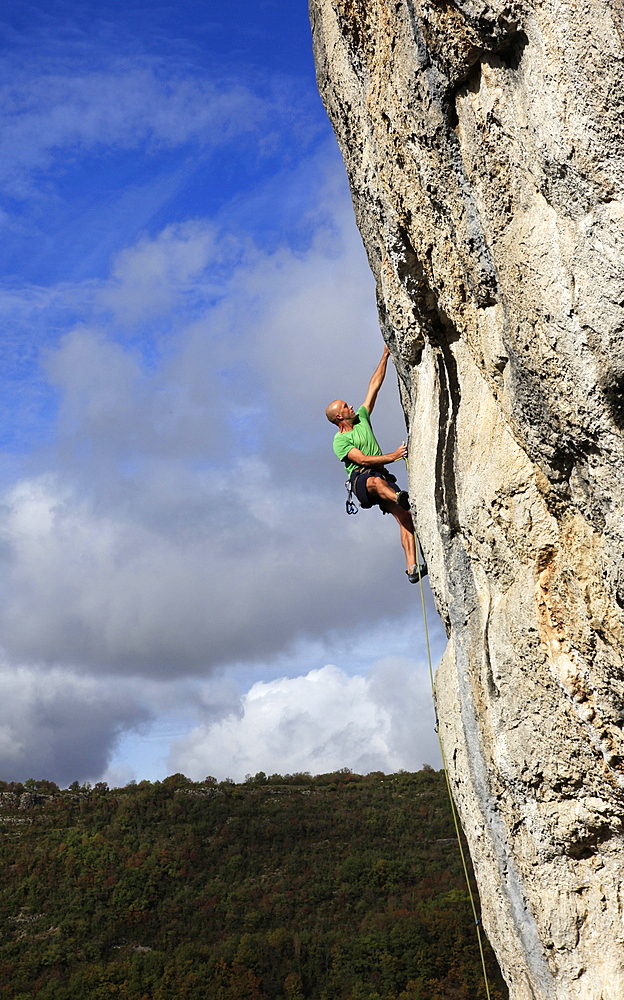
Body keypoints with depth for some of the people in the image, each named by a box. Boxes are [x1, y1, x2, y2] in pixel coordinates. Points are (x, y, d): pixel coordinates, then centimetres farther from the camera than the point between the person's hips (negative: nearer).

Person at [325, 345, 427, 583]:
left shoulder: (362, 417, 21)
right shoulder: (340, 441, 1)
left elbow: (374, 386, 20)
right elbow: (363, 460, -12)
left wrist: (385, 356, 18)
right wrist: (393, 456, -19)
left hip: (382, 476, 5)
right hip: (360, 478, -5)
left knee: (405, 517, -18)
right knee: (375, 481, -43)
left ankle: (412, 568, -30)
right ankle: (401, 498, -76)